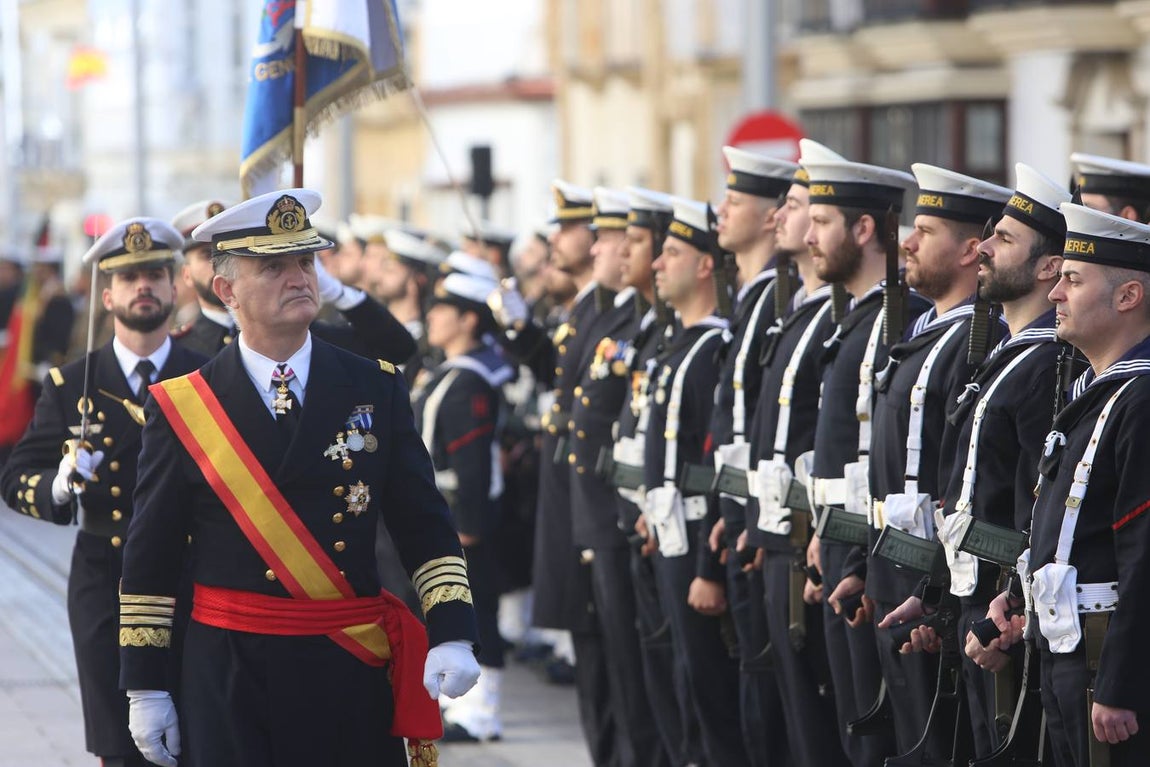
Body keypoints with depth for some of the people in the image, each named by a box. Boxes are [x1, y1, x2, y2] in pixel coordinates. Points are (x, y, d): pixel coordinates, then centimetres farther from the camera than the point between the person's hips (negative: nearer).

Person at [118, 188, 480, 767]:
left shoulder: (377, 389, 6)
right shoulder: (181, 408, 0)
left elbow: (425, 528, 5)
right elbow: (149, 561, 3)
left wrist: (451, 635, -9)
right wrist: (145, 687, 1)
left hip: (353, 675, 2)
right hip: (228, 676, -2)